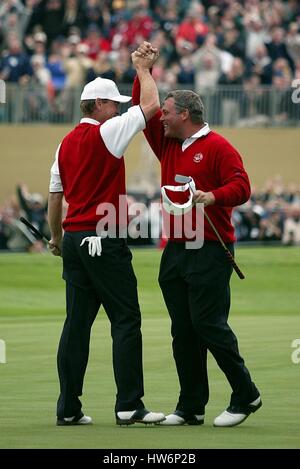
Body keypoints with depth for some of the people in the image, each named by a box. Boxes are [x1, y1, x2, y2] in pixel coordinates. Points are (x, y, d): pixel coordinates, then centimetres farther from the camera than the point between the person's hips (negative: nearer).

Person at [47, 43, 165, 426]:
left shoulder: (66, 143, 13)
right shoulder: (105, 133, -8)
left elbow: (55, 196, 17)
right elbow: (150, 106, -6)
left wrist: (56, 239, 28)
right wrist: (143, 69, 9)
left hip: (73, 238, 8)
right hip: (104, 240, -7)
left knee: (77, 322, 7)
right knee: (125, 319, -4)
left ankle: (68, 408, 6)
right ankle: (129, 406, -7)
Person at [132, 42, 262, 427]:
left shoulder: (217, 147, -6)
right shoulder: (168, 144, 17)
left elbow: (241, 187, -14)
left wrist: (213, 197, -30)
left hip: (209, 250, -8)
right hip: (174, 251, 8)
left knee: (208, 324, -10)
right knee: (182, 333, 6)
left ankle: (246, 396, 1)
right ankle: (191, 407, 9)